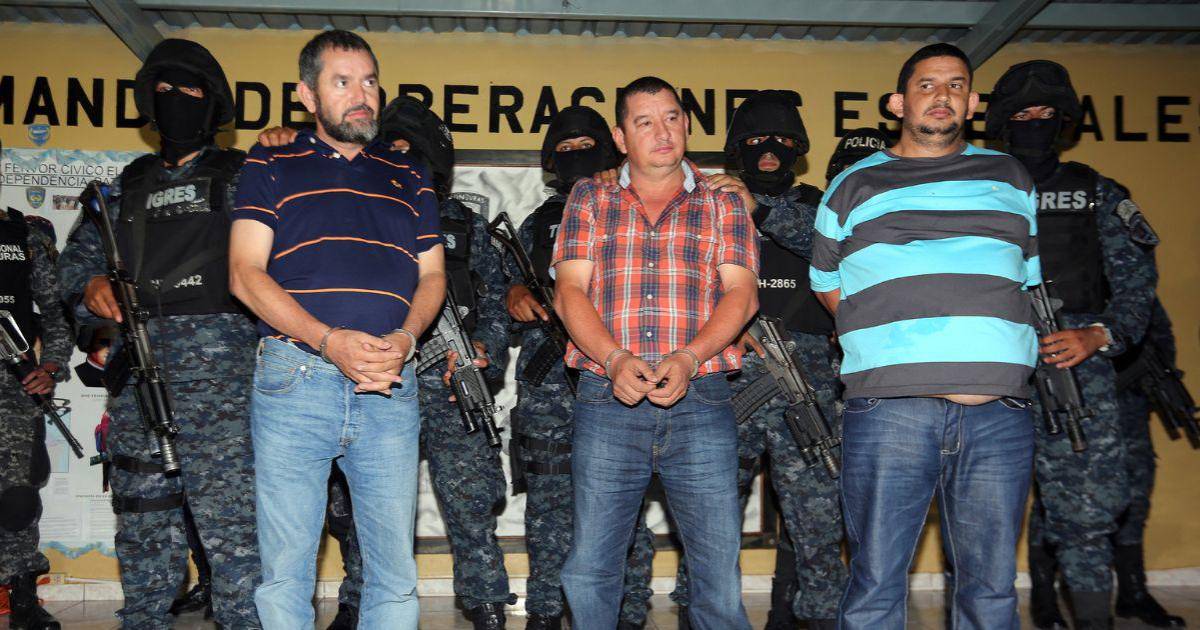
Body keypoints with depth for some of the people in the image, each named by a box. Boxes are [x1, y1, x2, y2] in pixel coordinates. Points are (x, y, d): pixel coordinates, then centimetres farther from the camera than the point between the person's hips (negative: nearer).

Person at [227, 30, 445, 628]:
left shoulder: (410, 176, 18)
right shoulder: (272, 165, 10)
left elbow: (432, 274, 15)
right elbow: (246, 274, -1)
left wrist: (406, 338, -7)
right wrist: (329, 341, -14)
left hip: (391, 385, 2)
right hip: (294, 380, -2)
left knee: (395, 573, 6)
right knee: (285, 573, 4)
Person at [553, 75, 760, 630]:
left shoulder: (723, 204, 14)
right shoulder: (589, 200, 15)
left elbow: (741, 293, 3)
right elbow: (569, 292, 5)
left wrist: (687, 358, -14)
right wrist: (615, 359, -12)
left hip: (700, 400, 0)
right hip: (606, 399, 1)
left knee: (719, 572, -1)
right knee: (589, 571, 4)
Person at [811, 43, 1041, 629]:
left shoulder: (1012, 179, 20)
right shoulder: (855, 185, 13)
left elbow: (1033, 278, 23)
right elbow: (825, 282, 19)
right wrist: (883, 341, 9)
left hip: (1000, 410, 3)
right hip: (889, 406, -2)